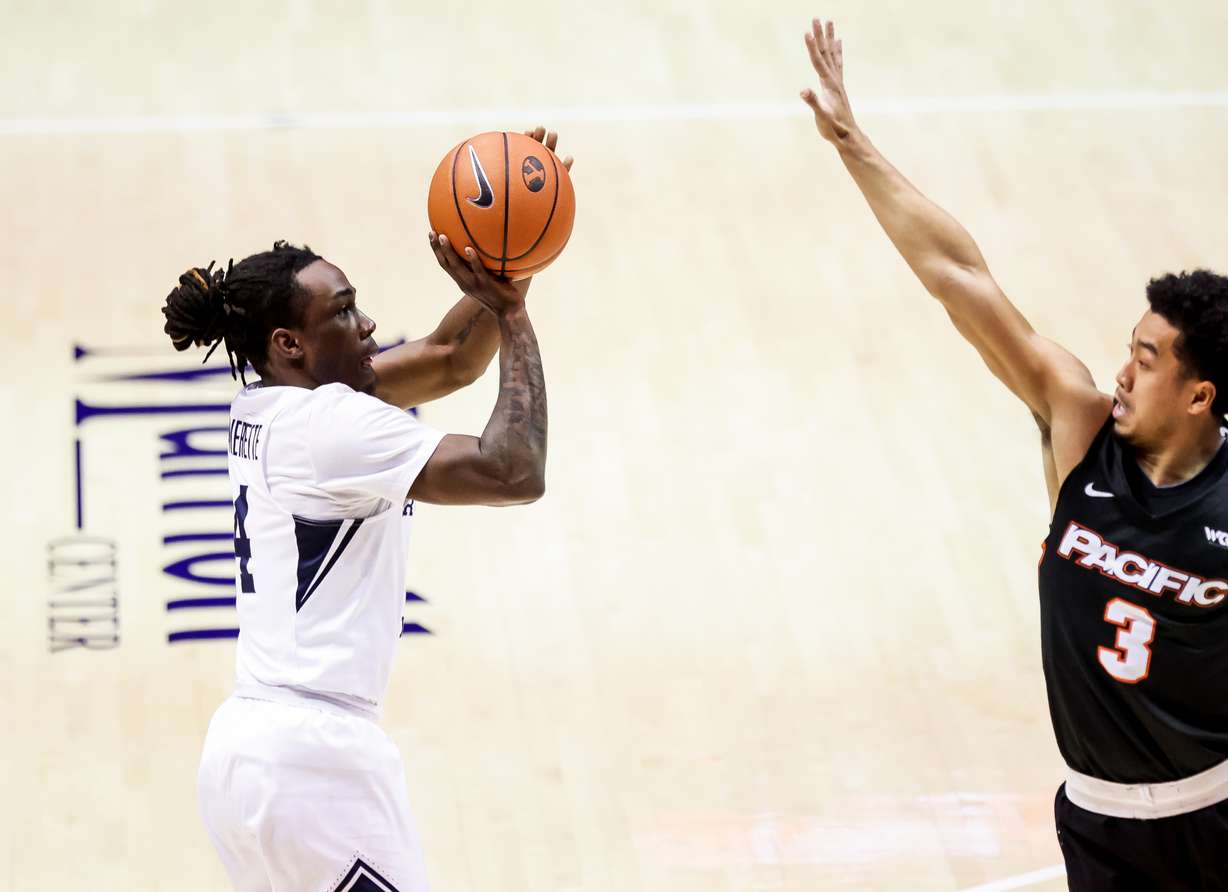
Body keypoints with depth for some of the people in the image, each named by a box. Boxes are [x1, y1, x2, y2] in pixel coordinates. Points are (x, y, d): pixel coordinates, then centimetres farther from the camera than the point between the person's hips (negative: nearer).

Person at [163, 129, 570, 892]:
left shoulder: (273, 406, 11)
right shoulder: (330, 423, -15)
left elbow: (449, 363, 13)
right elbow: (515, 474, -20)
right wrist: (514, 313, -14)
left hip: (249, 748, 10)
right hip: (314, 760, -10)